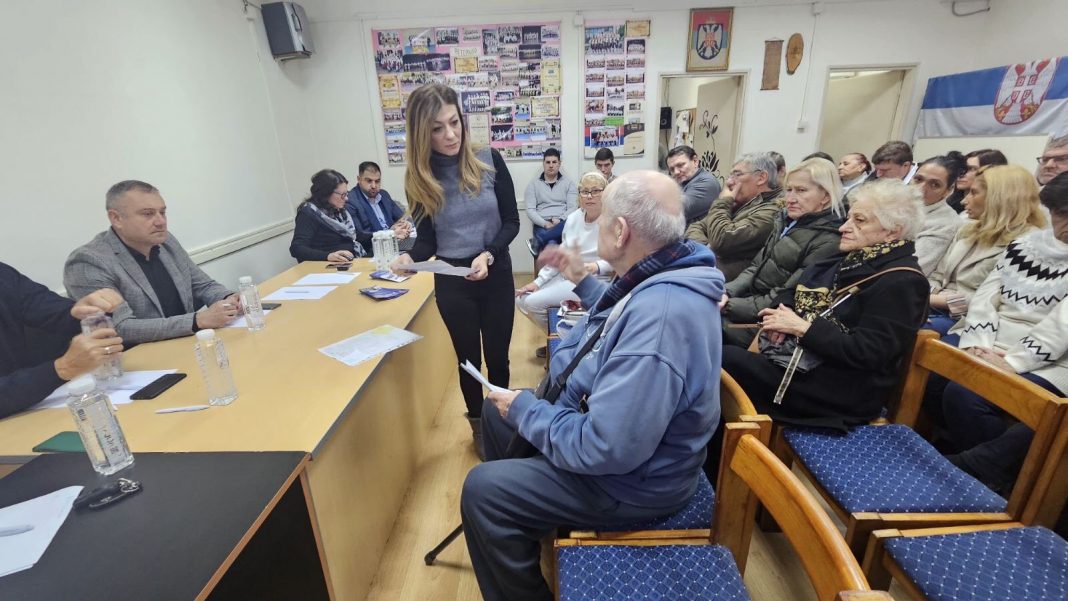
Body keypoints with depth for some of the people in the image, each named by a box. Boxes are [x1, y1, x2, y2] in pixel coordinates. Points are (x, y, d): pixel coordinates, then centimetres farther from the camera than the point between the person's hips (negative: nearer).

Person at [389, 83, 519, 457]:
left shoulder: (489, 161, -8)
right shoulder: (419, 178, -5)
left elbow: (511, 222, -6)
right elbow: (427, 240, -2)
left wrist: (487, 255, -22)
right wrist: (409, 257, -23)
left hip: (496, 274, 0)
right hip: (452, 281, 0)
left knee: (497, 356, 15)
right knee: (469, 359, 16)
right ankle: (478, 425, 41)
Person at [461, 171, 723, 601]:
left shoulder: (659, 316, -37)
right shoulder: (659, 278, -3)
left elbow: (606, 449, -35)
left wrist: (525, 409, -20)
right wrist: (582, 282, 14)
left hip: (631, 477, -10)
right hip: (602, 419, 10)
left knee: (481, 490, -11)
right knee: (497, 410, 16)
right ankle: (517, 517, 41)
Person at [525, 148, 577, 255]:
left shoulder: (568, 183, 14)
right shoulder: (533, 185, 13)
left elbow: (573, 207, 4)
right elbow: (530, 210, 2)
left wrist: (560, 220, -16)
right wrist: (545, 223, -14)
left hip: (562, 223, 2)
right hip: (542, 225, -2)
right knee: (551, 244, -37)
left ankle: (537, 241, -28)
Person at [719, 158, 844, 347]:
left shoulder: (827, 243, -15)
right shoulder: (786, 221, 9)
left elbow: (785, 300, -19)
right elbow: (756, 267, 10)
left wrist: (729, 306, -20)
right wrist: (726, 292, -7)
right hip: (750, 299, 7)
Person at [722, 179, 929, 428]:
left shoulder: (903, 283, -12)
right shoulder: (852, 260, 14)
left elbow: (866, 353, -21)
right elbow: (795, 293, 14)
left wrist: (802, 327, -20)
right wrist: (779, 316, -8)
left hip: (841, 389, -8)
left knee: (726, 361, -22)